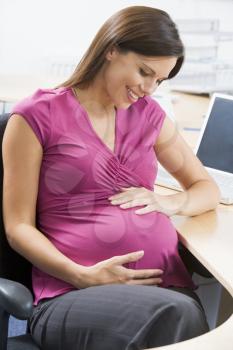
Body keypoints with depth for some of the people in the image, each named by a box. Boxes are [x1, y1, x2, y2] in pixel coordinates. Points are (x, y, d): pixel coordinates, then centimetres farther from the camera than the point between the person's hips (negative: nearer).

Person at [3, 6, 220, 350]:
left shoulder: (148, 114, 19)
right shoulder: (37, 115, 4)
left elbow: (208, 189, 27)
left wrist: (168, 202, 4)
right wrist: (81, 276, -15)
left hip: (166, 285, 4)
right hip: (72, 295, -4)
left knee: (183, 314, -33)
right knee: (176, 314, -35)